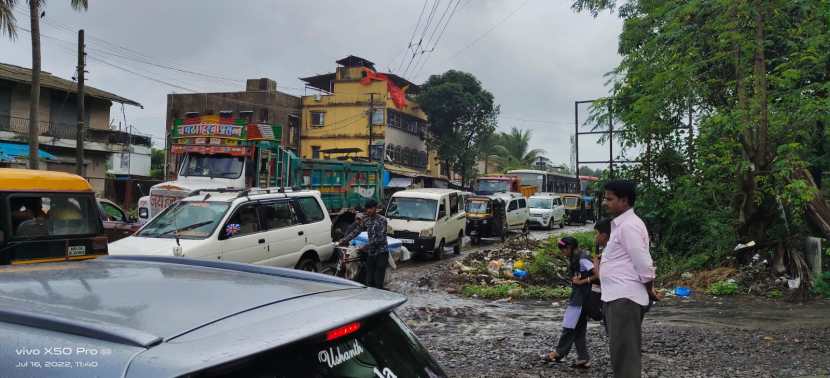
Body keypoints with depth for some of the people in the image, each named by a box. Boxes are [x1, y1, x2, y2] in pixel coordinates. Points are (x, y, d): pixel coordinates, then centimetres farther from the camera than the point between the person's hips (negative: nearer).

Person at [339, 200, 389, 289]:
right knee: (369, 282, 6)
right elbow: (357, 231, 8)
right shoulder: (366, 219, 10)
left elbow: (380, 238, -17)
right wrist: (345, 239, -4)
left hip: (381, 254, -6)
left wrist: (366, 246, -23)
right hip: (371, 253, 6)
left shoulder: (382, 220, -9)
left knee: (378, 283, -8)